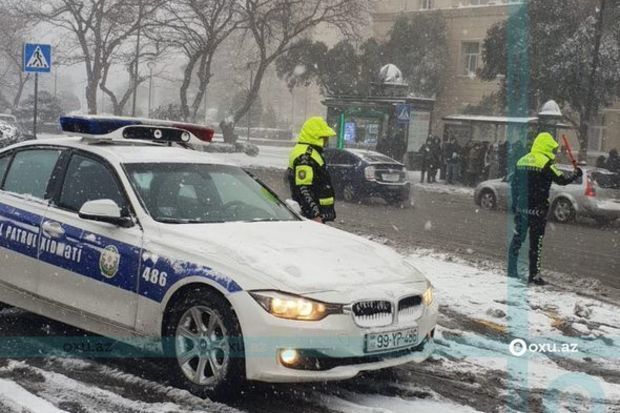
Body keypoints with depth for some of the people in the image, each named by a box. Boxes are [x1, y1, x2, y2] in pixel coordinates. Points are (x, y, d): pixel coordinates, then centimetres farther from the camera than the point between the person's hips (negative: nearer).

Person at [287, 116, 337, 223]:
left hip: (317, 214, 11)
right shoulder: (305, 157, -17)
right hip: (312, 215, -11)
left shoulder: (312, 153, 18)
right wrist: (315, 215, -28)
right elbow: (303, 189, -24)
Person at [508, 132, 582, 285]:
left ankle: (512, 270, 15)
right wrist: (575, 174, 7)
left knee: (517, 238, 12)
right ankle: (534, 275, 1)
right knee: (536, 241, -1)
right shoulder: (546, 163, -12)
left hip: (521, 208, 6)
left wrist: (515, 204, 22)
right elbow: (562, 180, -12)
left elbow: (514, 184, 14)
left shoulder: (522, 160, 10)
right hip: (537, 209, -6)